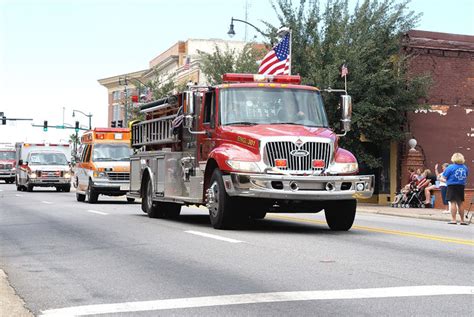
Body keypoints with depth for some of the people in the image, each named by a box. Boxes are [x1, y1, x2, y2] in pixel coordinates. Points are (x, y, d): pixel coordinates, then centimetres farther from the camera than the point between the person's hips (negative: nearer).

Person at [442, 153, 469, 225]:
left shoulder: (451, 167, -11)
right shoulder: (465, 167, 3)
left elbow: (444, 177, -8)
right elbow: (466, 176, 16)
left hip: (452, 186, -5)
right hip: (461, 186, 5)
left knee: (453, 202, -4)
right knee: (460, 203, 12)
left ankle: (453, 220, -9)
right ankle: (462, 220, 16)